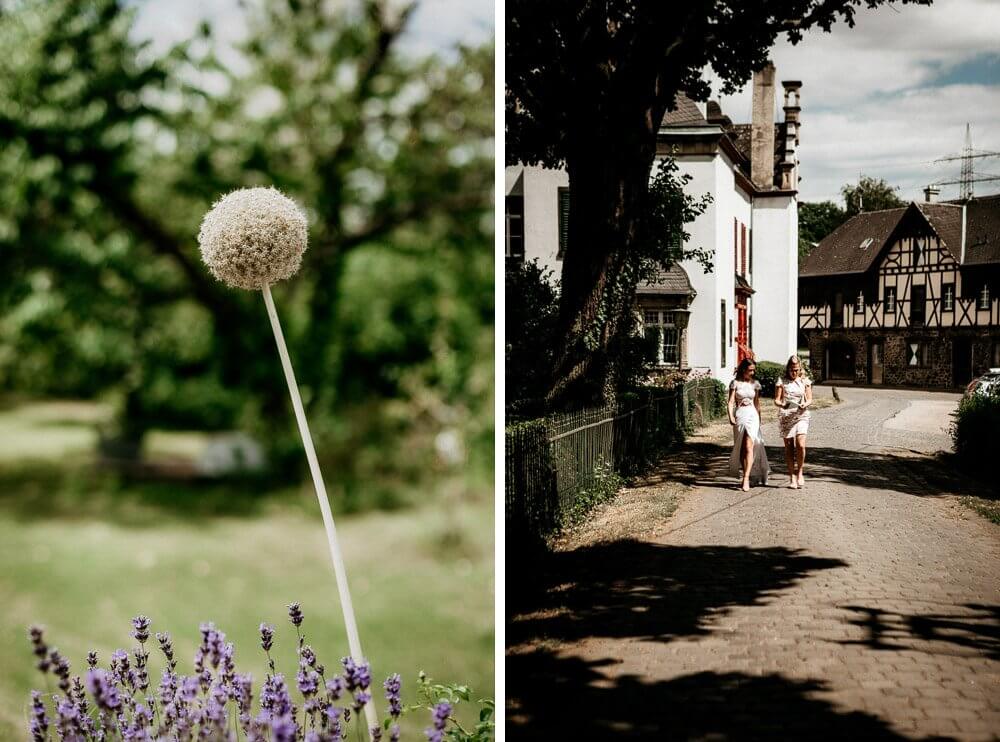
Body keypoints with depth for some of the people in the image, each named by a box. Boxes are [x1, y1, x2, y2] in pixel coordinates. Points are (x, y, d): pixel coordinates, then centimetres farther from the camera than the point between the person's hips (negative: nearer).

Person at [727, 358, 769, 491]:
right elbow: (730, 402, -5)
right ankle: (743, 474, 21)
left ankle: (746, 478, -18)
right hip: (739, 415, 0)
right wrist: (731, 416, -20)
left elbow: (757, 403, 16)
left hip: (752, 415, 1)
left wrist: (759, 420, 18)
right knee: (741, 448, 8)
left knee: (749, 447, -12)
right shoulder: (735, 383, 0)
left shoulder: (755, 384, 8)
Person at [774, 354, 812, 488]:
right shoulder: (782, 381, 3)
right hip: (785, 416, 0)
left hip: (801, 416, 0)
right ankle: (792, 476, 10)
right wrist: (782, 405, -22)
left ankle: (799, 472, 5)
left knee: (800, 445, -15)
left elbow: (809, 399, 7)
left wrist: (805, 405, -16)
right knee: (789, 447, 2)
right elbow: (776, 399, 0)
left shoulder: (805, 381, 7)